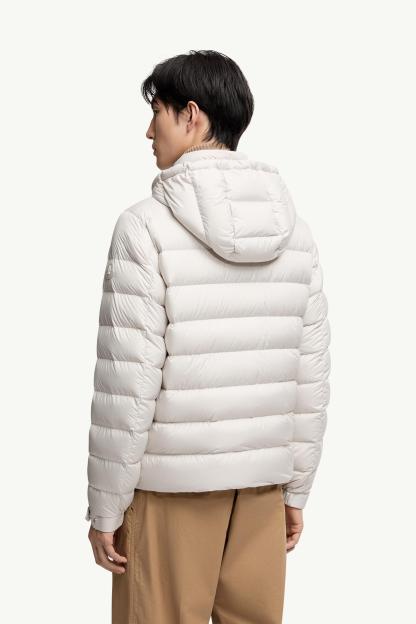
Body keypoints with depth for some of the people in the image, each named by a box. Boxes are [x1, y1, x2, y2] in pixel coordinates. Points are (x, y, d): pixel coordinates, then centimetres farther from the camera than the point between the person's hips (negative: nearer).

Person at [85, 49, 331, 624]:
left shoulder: (147, 226, -12)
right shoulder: (295, 230, 3)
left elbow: (128, 384, -14)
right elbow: (312, 376, 5)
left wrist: (105, 508, -6)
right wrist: (297, 489, 14)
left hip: (171, 481, -5)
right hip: (263, 476, 5)